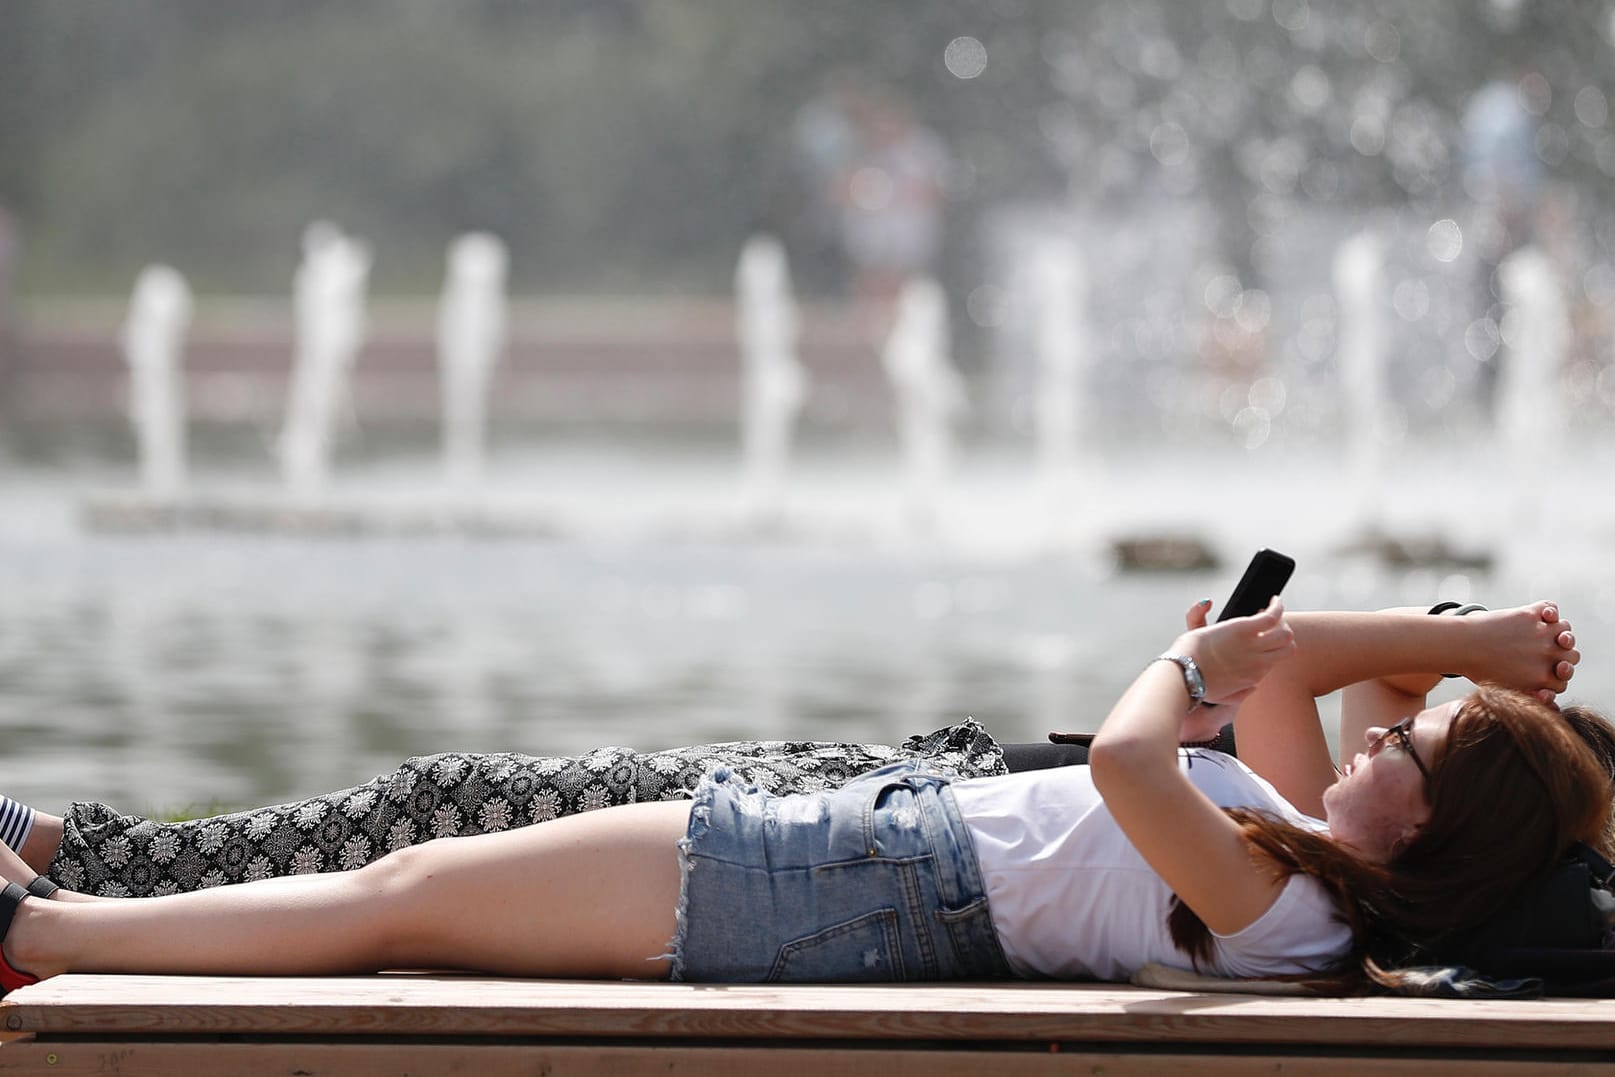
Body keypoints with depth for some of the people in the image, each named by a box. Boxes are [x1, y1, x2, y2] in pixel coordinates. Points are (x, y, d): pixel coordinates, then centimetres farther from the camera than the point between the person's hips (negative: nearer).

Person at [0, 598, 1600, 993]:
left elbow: (1127, 766, -39)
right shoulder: (1317, 846, 2)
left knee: (400, 899, 1)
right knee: (417, 874, 13)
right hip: (889, 830, 9)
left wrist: (1201, 663, -19)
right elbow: (1286, 657, 17)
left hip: (814, 898, -9)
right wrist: (1469, 646, 5)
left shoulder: (1273, 915, -25)